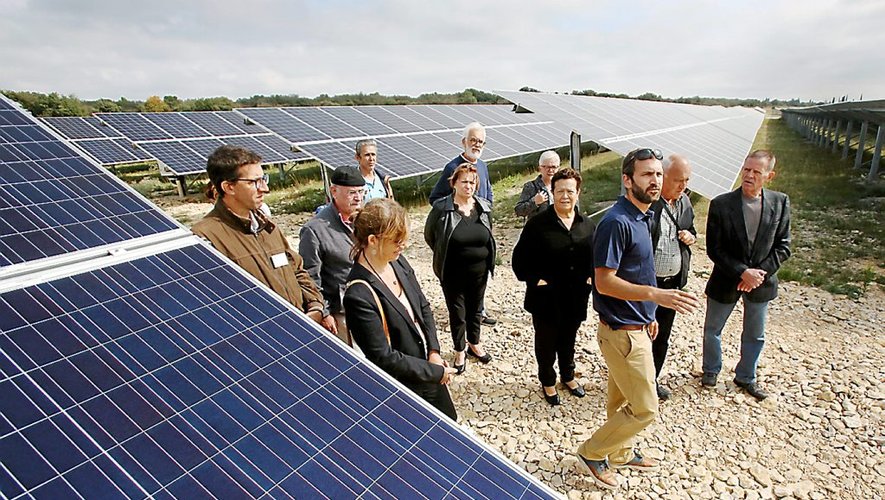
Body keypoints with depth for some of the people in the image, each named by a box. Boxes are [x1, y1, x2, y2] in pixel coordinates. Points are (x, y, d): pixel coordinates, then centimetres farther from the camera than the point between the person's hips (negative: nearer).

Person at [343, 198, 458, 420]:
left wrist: (434, 352, -6)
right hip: (403, 389, -7)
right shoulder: (359, 295, -30)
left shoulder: (397, 261, -8)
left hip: (428, 370, 7)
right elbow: (384, 358, -25)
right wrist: (435, 372, -16)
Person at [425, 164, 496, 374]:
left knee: (475, 309, 21)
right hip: (453, 273, -3)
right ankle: (460, 351, 32)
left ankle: (474, 344, 44)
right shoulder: (441, 208, -15)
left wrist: (488, 258, 9)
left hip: (479, 271, 4)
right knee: (457, 313, 11)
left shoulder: (484, 207, -3)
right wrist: (444, 256, 3)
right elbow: (429, 235, -2)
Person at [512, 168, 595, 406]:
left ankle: (568, 376, 47)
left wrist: (591, 277, 0)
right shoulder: (537, 224, -13)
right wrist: (534, 280, -16)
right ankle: (547, 382, 37)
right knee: (546, 343, 15)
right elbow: (519, 259, -10)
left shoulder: (588, 225, 0)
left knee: (568, 340, 24)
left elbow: (595, 256, 13)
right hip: (546, 299, -3)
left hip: (575, 299, 4)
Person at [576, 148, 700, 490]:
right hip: (622, 332, -9)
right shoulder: (616, 222, -22)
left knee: (622, 400, 23)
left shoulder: (642, 217, 9)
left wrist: (648, 314, 20)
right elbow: (604, 282, -24)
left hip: (636, 327, 9)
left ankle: (620, 453, 41)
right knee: (644, 409, 1)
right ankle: (592, 452, 19)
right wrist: (655, 295, -32)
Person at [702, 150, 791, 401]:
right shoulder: (721, 204, -16)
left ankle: (746, 377, 40)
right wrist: (743, 272, -21)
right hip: (725, 281, -2)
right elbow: (714, 249, -14)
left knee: (755, 335, 18)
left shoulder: (780, 203, -7)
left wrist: (761, 273, -15)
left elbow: (783, 246, -3)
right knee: (712, 329, 15)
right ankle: (711, 370, 39)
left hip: (761, 281, 2)